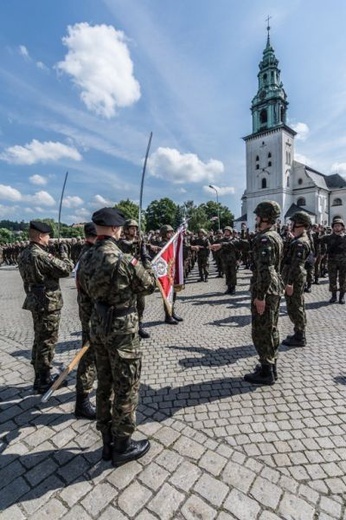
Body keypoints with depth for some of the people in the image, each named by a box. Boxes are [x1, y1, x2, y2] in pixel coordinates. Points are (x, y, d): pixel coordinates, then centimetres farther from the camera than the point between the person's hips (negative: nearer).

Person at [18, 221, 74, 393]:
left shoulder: (23, 255, 9)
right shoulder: (40, 255, -22)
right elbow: (66, 269, -17)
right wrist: (64, 255, -2)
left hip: (35, 302, 10)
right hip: (48, 304, -10)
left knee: (39, 341, 19)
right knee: (47, 342, 2)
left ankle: (40, 377, 32)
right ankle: (44, 381, 14)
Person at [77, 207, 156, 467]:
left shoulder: (86, 259, 0)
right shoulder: (125, 260, -22)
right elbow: (150, 285, -8)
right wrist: (146, 258, 3)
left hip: (98, 326, 8)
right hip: (122, 329, -7)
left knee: (105, 384, 20)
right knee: (126, 387, 10)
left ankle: (108, 441, 38)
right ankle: (122, 446, 28)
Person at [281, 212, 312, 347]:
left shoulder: (300, 243, -20)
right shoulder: (300, 240, 13)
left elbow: (296, 265, -25)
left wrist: (289, 283, -25)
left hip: (295, 280, -11)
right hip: (297, 279, 11)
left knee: (294, 308, 0)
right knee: (298, 307, 18)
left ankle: (299, 338, 12)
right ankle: (299, 334, 30)